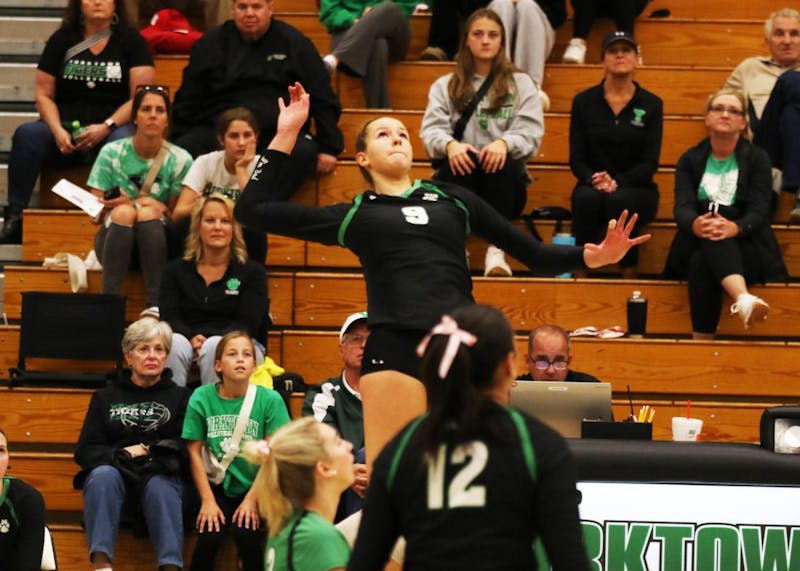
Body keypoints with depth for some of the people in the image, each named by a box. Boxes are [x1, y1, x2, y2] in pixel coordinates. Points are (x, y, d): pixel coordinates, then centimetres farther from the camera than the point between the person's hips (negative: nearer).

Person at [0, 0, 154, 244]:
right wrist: (58, 131, -11)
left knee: (125, 141, -37)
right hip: (66, 127, 2)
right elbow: (44, 95, 9)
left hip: (113, 126, -2)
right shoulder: (62, 40, 13)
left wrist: (105, 128, -16)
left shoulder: (131, 41, 7)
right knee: (26, 134, -27)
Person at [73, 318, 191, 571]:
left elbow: (187, 449, 6)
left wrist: (145, 451, -6)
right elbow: (84, 452, 10)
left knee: (160, 487, -37)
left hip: (160, 475, -1)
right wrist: (122, 454, -8)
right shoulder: (105, 397, 21)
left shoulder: (180, 396, 18)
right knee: (102, 475, -35)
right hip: (114, 471, 1)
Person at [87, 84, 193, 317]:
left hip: (155, 243, 0)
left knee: (148, 212, -32)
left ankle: (155, 305, -39)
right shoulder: (112, 153, -1)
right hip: (115, 241, 0)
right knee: (124, 212, -32)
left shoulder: (180, 160, -1)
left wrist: (156, 207, -17)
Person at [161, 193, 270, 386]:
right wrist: (193, 339, -19)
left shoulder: (252, 272, 11)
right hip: (188, 341, 1)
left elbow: (247, 324, -1)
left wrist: (208, 341, -19)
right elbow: (170, 317, 5)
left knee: (214, 347, -36)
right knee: (175, 343, -33)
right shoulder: (176, 270, 17)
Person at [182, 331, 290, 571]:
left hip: (254, 487, -1)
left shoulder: (270, 400, -6)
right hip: (217, 486, 1)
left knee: (246, 534, -25)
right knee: (209, 536, -23)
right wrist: (208, 500, -6)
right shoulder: (201, 398, -3)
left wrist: (252, 499, -10)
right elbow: (195, 452, -1)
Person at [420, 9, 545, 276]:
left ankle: (496, 250, -39)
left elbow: (531, 133, 0)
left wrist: (505, 143, -24)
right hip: (460, 178, 0)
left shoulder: (521, 84, 15)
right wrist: (449, 144, -24)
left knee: (502, 161, -35)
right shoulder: (445, 86, 17)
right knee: (459, 159, -34)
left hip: (503, 183, 0)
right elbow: (432, 129, 1)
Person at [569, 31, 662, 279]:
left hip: (636, 189, -1)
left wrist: (617, 183, -19)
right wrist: (594, 179, -19)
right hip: (593, 186, 1)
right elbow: (577, 159, 4)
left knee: (619, 201, -36)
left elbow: (649, 163, -2)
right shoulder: (584, 102, 7)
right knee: (587, 198, -36)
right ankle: (580, 275, -31)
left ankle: (629, 276, -27)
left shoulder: (651, 104, 4)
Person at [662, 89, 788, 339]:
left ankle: (703, 343, -49)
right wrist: (695, 224, -33)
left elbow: (759, 212, -7)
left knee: (702, 264, -36)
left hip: (744, 248, -1)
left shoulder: (757, 159, 7)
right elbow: (682, 207, -6)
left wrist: (734, 227, -33)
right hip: (696, 246, 1)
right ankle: (743, 299, -60)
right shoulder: (690, 160, 12)